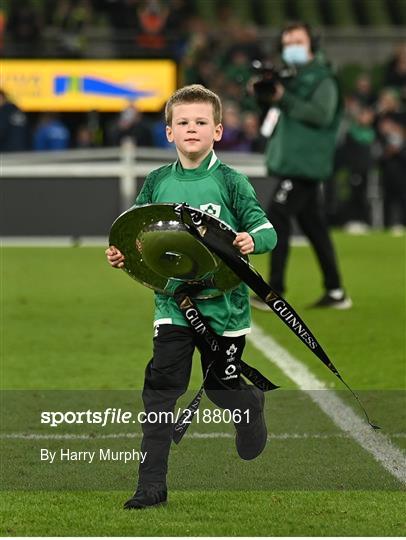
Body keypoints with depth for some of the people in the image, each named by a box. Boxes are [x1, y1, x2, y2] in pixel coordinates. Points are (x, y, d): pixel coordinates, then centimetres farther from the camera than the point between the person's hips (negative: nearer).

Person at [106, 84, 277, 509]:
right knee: (159, 388, -7)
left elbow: (267, 231, -7)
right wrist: (120, 255, -8)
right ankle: (152, 484, -4)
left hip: (222, 303, -2)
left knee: (221, 386, 10)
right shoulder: (157, 183, 3)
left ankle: (253, 403, 48)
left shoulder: (230, 182, -7)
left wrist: (253, 240, -29)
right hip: (172, 303, 2)